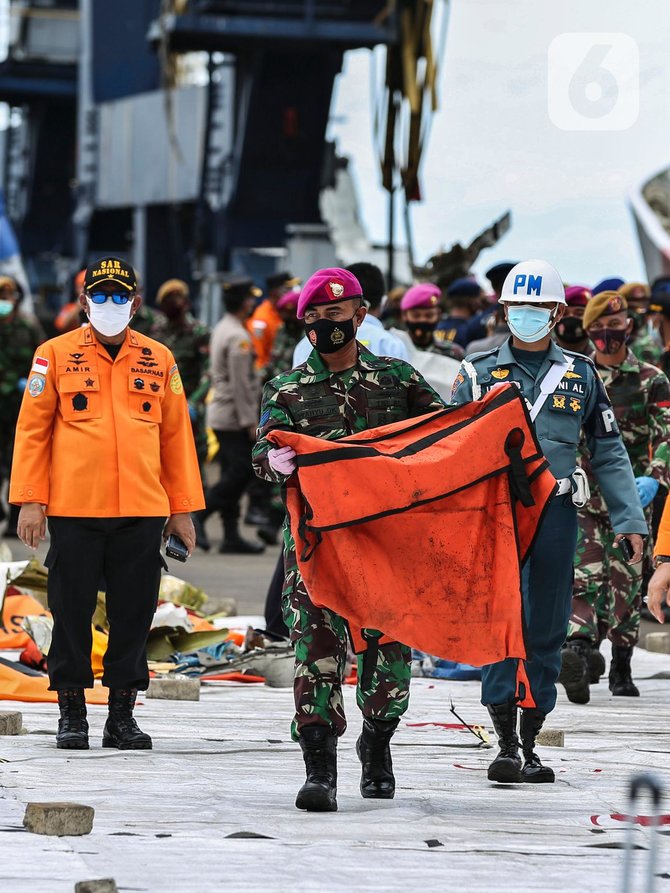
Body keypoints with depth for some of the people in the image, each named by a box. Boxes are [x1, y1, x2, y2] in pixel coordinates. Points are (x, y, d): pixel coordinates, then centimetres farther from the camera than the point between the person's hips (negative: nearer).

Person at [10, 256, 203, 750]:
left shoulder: (159, 360, 9)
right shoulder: (55, 355, 3)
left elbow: (176, 435, 12)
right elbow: (32, 430, 3)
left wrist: (183, 507, 9)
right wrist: (30, 501, -3)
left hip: (142, 510, 2)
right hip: (73, 510, -2)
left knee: (134, 615, 4)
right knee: (72, 612, 3)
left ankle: (123, 715, 13)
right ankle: (72, 714, 12)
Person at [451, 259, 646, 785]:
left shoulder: (580, 375, 11)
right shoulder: (479, 373, 7)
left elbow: (609, 451, 14)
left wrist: (629, 518, 6)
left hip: (557, 513, 2)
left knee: (548, 630, 5)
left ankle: (530, 746, 13)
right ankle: (506, 746, -13)